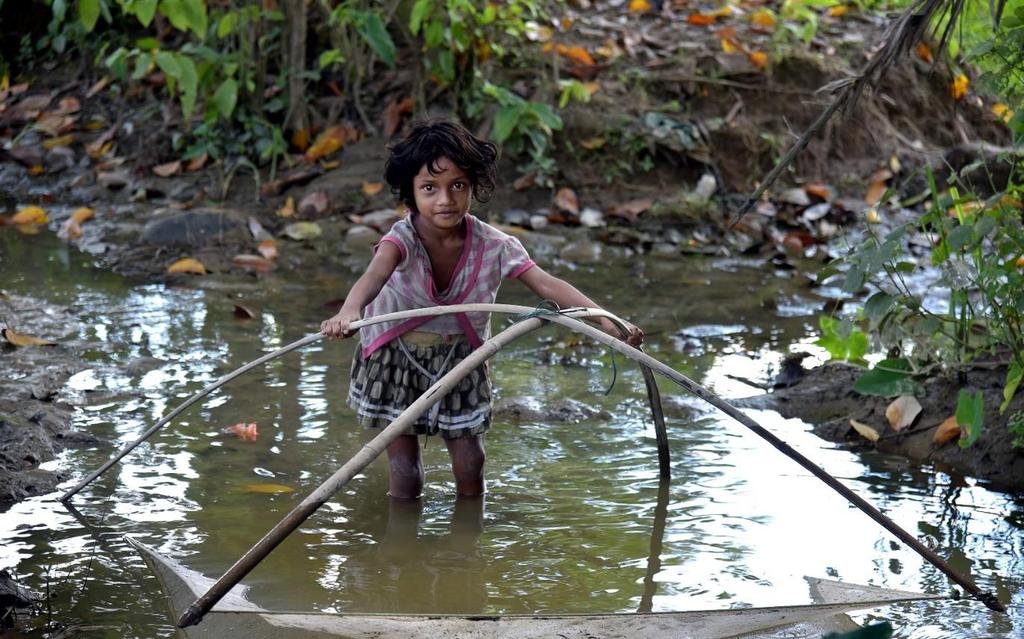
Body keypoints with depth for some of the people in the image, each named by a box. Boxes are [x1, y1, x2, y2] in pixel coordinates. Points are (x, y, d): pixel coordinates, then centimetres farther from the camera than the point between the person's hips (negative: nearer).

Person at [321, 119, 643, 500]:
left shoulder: (493, 245, -19)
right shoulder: (402, 239, -28)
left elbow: (548, 286, -25)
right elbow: (374, 275, -49)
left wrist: (606, 320, -40)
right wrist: (349, 312, -72)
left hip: (460, 359, 2)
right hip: (395, 357, -2)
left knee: (470, 467, 6)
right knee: (405, 476, -1)